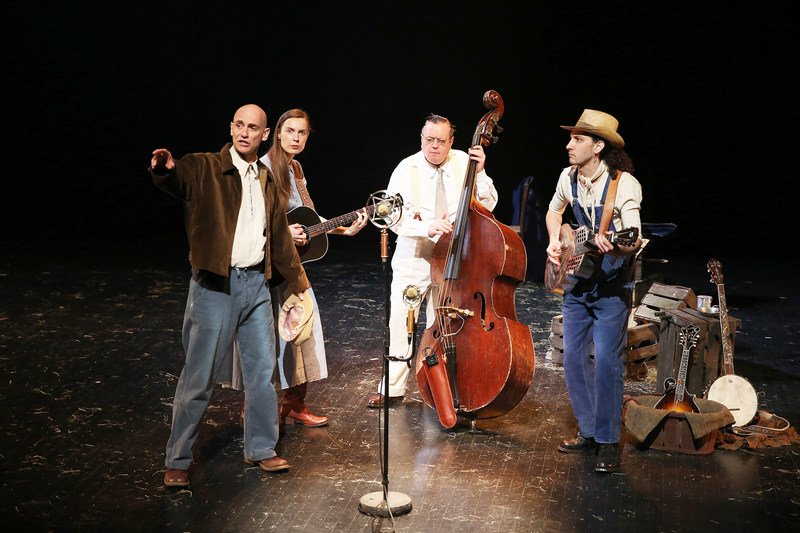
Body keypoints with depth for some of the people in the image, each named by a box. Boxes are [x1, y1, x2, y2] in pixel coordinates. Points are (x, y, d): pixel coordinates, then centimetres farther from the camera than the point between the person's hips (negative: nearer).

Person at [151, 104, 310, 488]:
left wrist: (298, 281, 29)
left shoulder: (266, 180, 15)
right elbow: (176, 179, -26)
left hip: (256, 282, 6)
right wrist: (164, 169, -49)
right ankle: (177, 461, 11)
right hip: (214, 285, -5)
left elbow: (279, 235, 23)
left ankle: (260, 449, 26)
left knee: (262, 369, 11)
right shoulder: (205, 169, -4)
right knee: (199, 376, -2)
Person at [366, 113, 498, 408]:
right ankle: (392, 388, 14)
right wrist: (427, 227, -28)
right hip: (413, 259, -1)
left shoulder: (464, 163, 0)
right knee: (400, 320, 0)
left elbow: (487, 206, -1)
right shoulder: (406, 169, -6)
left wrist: (480, 174, -16)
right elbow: (395, 217, -12)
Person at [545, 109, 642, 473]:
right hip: (576, 281, 6)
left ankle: (608, 443, 1)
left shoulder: (623, 183, -17)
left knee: (606, 359, -11)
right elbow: (554, 211, 23)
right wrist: (555, 242, 6)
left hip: (611, 284, -6)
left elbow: (634, 241, -23)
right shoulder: (568, 177, 3)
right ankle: (588, 432, 22)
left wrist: (612, 246, -44)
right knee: (573, 356, 8)